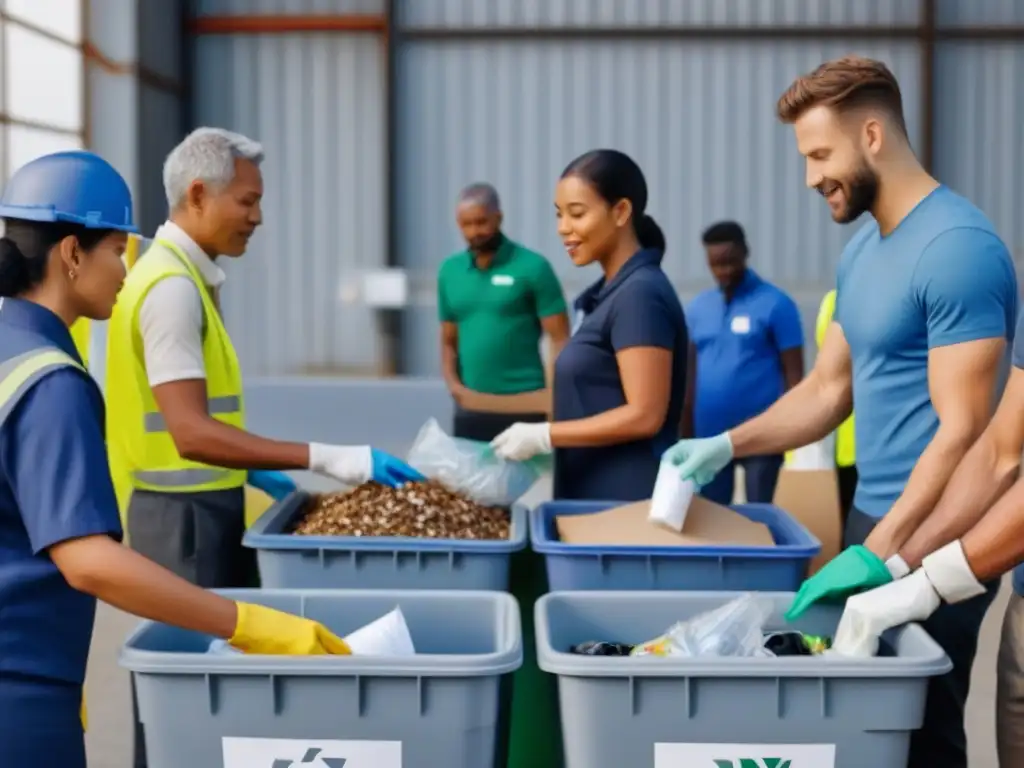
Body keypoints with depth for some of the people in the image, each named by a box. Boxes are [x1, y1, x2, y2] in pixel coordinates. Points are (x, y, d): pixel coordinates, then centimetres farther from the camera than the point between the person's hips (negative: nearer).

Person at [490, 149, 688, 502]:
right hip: (594, 494, 9)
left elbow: (644, 416, -20)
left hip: (626, 500, -9)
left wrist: (542, 436, -16)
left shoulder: (640, 294, -14)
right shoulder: (608, 293, 14)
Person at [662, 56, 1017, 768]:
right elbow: (828, 389, 18)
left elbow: (962, 432, -21)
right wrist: (727, 445, 7)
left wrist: (882, 555, -23)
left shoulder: (958, 248, -18)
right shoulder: (863, 249, 11)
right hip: (874, 521, 8)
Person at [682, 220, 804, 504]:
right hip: (709, 434, 4)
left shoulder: (775, 304, -5)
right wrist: (686, 432, 9)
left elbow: (793, 372, -5)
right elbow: (690, 372, 12)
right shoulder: (697, 307, 8)